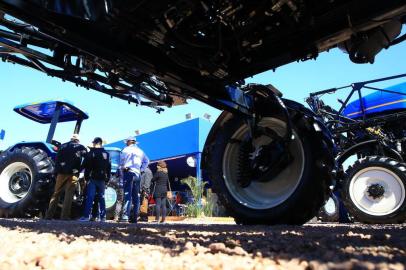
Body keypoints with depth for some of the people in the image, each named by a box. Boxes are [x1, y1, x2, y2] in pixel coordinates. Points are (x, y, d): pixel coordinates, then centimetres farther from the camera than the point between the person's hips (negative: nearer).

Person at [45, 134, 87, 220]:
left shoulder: (63, 146, 14)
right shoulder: (81, 147, 8)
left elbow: (57, 159, 8)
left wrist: (56, 171, 7)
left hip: (61, 173, 3)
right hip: (73, 174, -3)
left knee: (56, 193, 10)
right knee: (69, 195, -2)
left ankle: (49, 215, 9)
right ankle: (65, 216, -6)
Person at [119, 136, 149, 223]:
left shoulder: (127, 149, 1)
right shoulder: (140, 151, 18)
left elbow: (121, 160, -6)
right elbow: (146, 161, 19)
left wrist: (122, 167, 9)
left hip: (129, 172, -5)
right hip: (137, 174, 6)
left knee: (127, 195, -11)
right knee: (136, 196, 7)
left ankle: (125, 216, -18)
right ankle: (135, 217, 6)